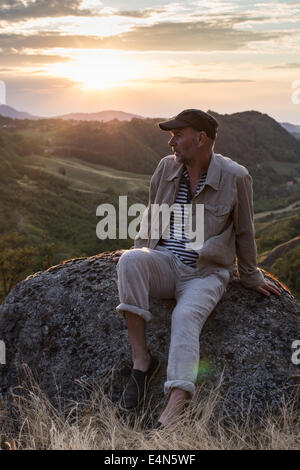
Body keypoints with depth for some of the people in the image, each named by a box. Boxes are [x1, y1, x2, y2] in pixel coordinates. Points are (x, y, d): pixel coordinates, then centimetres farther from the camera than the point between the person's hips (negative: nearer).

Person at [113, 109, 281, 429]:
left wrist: (251, 277, 12)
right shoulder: (167, 167, 5)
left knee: (186, 316, -34)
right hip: (164, 264, 4)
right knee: (130, 261, -30)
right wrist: (139, 253, 21)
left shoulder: (235, 177, -6)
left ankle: (174, 409, -47)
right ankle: (141, 359, -28)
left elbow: (244, 233, 5)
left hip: (205, 274, -3)